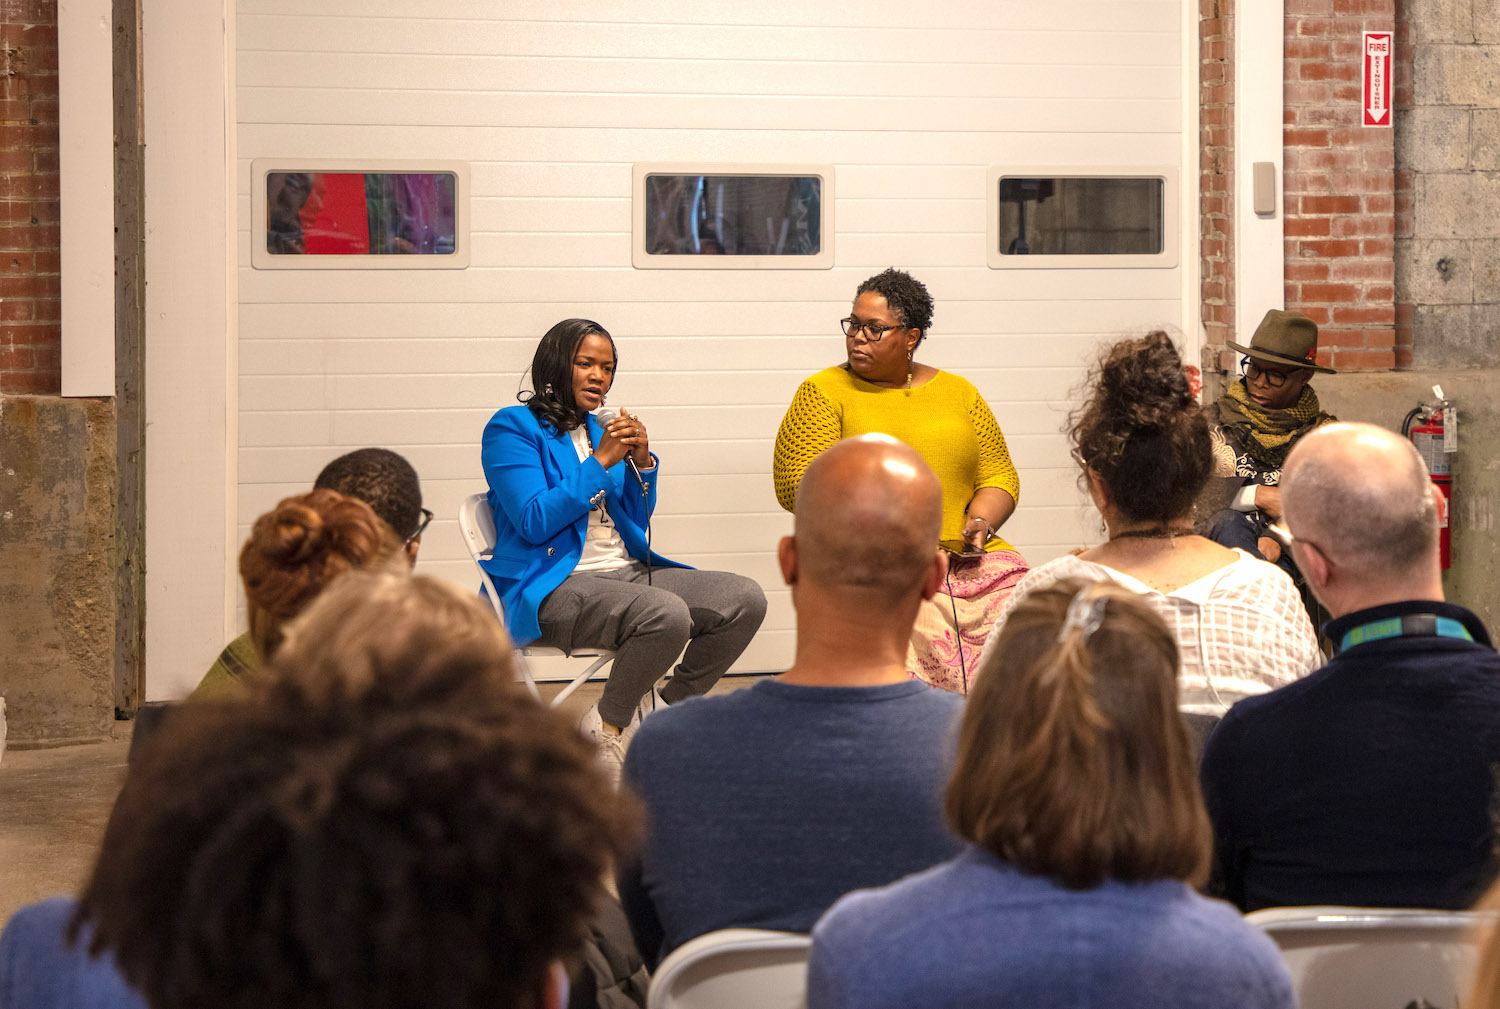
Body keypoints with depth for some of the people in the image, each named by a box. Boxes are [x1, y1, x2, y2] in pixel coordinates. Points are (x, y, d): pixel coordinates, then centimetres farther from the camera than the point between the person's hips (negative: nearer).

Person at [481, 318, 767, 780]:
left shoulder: (599, 430, 18)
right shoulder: (512, 428, -3)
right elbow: (535, 522, -15)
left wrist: (642, 462, 1)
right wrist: (601, 461, -14)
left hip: (624, 570, 8)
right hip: (552, 586, -7)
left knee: (745, 599, -13)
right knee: (667, 614, -35)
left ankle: (664, 707, 1)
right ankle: (607, 729, -13)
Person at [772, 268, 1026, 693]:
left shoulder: (958, 393, 19)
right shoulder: (823, 394, 7)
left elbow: (998, 474, 20)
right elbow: (801, 488, -2)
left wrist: (980, 522, -2)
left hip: (965, 557, 4)